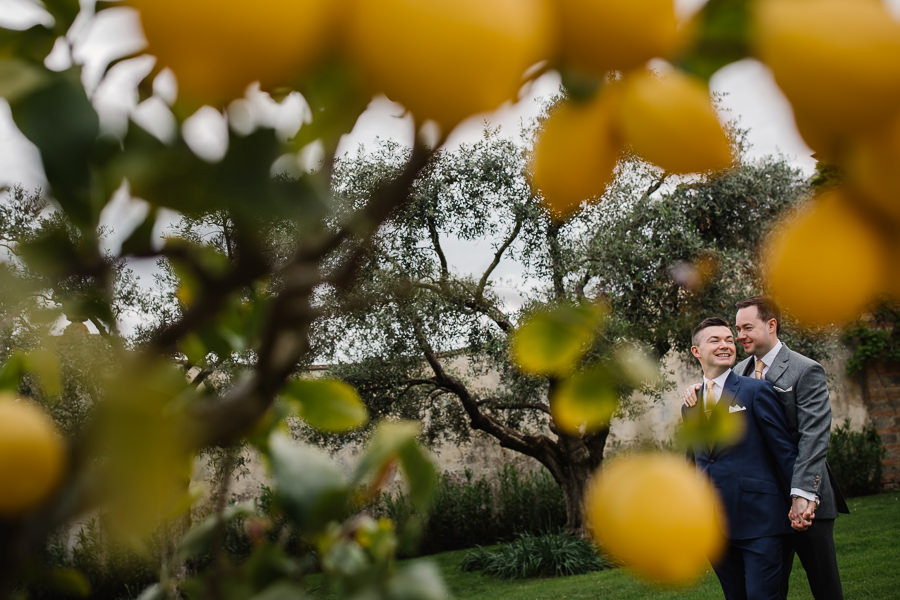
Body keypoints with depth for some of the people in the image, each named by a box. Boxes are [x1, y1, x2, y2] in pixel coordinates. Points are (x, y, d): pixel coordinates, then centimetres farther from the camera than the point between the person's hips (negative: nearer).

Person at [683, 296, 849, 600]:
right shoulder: (740, 370, 12)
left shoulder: (806, 371, -7)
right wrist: (697, 390, -2)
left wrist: (804, 494, -24)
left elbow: (814, 437, -15)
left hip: (805, 503, -5)